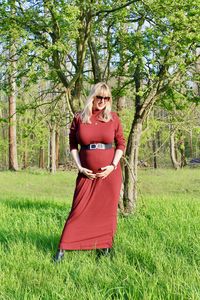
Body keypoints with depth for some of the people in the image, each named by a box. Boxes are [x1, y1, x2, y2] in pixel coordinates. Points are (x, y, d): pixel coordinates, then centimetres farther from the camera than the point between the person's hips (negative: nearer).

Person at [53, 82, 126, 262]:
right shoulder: (79, 118, 0)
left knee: (107, 210, 6)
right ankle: (62, 249, 5)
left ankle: (105, 247, 18)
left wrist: (113, 166, -9)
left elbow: (121, 144, 4)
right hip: (87, 173, 0)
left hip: (109, 172, 0)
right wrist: (80, 167, -4)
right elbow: (73, 144, 6)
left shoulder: (113, 118, 0)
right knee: (79, 210, -1)